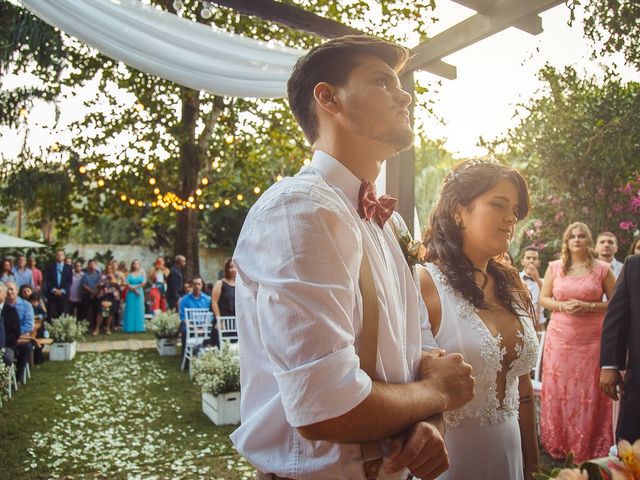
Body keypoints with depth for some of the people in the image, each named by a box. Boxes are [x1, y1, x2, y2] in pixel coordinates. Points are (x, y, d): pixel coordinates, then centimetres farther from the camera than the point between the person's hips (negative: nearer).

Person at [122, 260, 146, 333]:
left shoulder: (141, 274, 5)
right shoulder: (130, 274, 5)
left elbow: (143, 283, -6)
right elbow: (127, 284, -2)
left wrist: (135, 287, -14)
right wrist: (134, 290, -12)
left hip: (139, 293, 0)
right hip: (131, 294, 0)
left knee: (138, 310, -1)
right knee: (130, 310, -1)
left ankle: (138, 327, 3)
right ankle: (130, 328, 1)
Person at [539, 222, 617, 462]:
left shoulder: (602, 269, 0)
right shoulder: (554, 267, 5)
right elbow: (543, 299, 8)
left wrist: (588, 307, -14)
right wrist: (562, 306, -11)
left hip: (592, 339, -1)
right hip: (560, 337, 2)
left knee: (588, 393, 4)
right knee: (558, 390, 6)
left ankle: (588, 448, 19)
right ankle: (557, 444, 20)